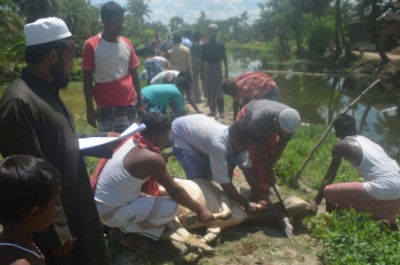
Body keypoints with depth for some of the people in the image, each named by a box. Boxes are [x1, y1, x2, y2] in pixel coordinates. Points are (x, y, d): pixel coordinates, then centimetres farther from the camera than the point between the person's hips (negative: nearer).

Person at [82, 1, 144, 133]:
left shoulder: (127, 44, 5)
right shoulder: (91, 45, -5)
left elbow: (134, 74, 11)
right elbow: (87, 80, -2)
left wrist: (140, 102, 7)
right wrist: (89, 108, -5)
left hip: (129, 104, 3)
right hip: (105, 106, -3)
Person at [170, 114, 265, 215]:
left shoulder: (235, 139, -20)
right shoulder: (218, 144, -42)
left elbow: (247, 168, -11)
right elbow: (223, 181, -37)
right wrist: (246, 204, -29)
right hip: (180, 134, -7)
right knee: (196, 177, -15)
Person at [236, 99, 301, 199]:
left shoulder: (290, 121, -32)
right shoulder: (259, 119, -46)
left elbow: (282, 144, -17)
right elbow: (260, 149, -34)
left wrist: (270, 167, -14)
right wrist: (270, 172, -27)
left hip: (268, 123, 5)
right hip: (247, 118, -5)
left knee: (271, 153, 4)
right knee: (256, 158, -12)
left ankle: (264, 187, 24)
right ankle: (257, 193, 2)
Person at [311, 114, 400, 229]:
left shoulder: (341, 145, 4)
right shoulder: (366, 140, 25)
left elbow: (329, 178, 5)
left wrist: (316, 202, 13)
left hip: (382, 191, -8)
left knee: (330, 192, 4)